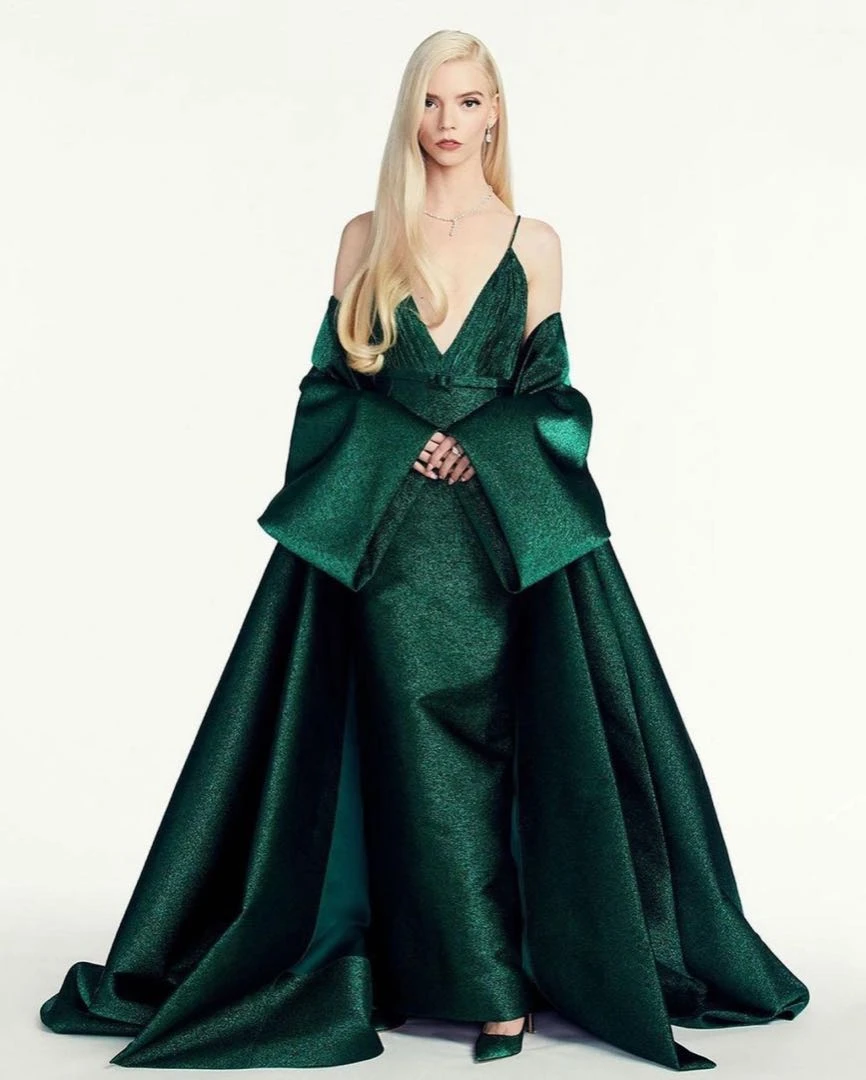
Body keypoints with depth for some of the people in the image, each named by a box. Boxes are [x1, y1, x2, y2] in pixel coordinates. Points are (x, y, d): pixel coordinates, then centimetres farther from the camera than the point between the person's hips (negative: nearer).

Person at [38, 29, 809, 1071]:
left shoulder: (533, 240, 9)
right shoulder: (368, 237, 10)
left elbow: (546, 395, 7)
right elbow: (332, 382, 7)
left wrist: (478, 449, -10)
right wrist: (413, 446, -7)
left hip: (503, 528, 0)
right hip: (382, 532, 1)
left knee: (485, 736, -3)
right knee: (416, 741, -3)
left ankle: (491, 979, 8)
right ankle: (493, 981, 7)